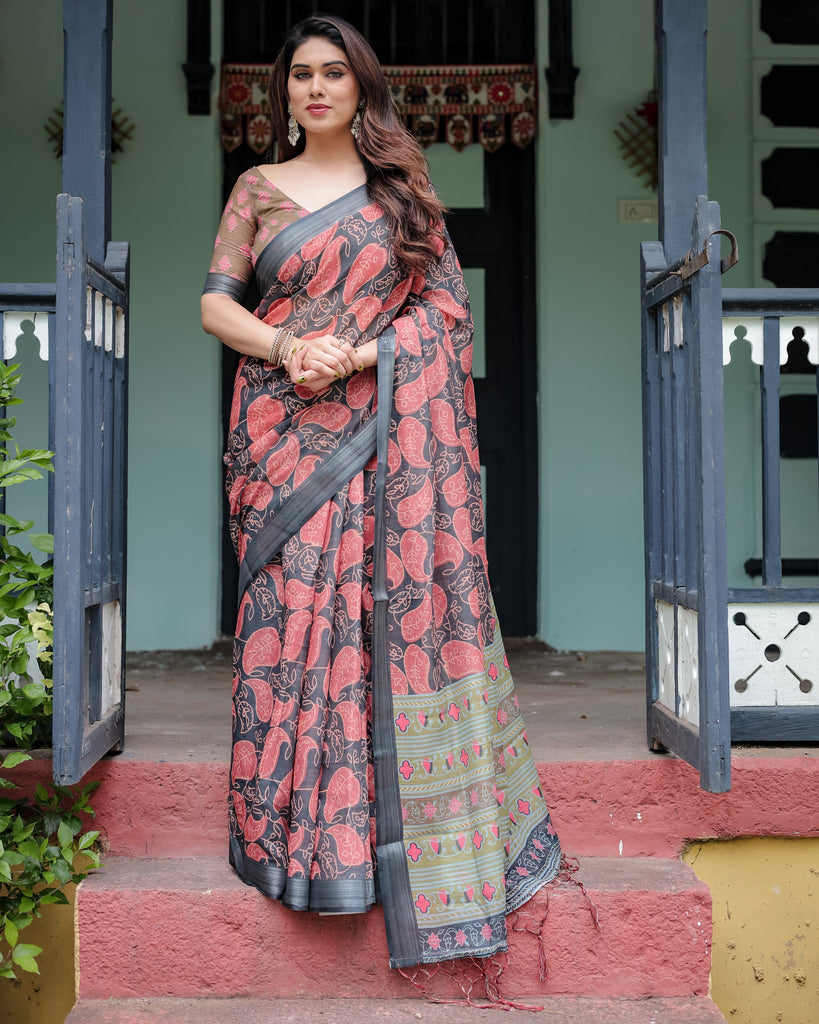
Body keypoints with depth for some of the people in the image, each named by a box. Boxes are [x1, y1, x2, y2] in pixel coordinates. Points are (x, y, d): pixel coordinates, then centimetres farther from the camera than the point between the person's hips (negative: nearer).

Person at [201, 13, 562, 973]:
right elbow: (215, 303, 5)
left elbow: (442, 307, 4)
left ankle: (402, 828, 7)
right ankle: (302, 826, 9)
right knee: (291, 614, -2)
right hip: (284, 434, 1)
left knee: (395, 605, -5)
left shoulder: (403, 186, 11)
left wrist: (356, 357, -11)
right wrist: (290, 349, -13)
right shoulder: (258, 189, 12)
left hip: (384, 432, 0)